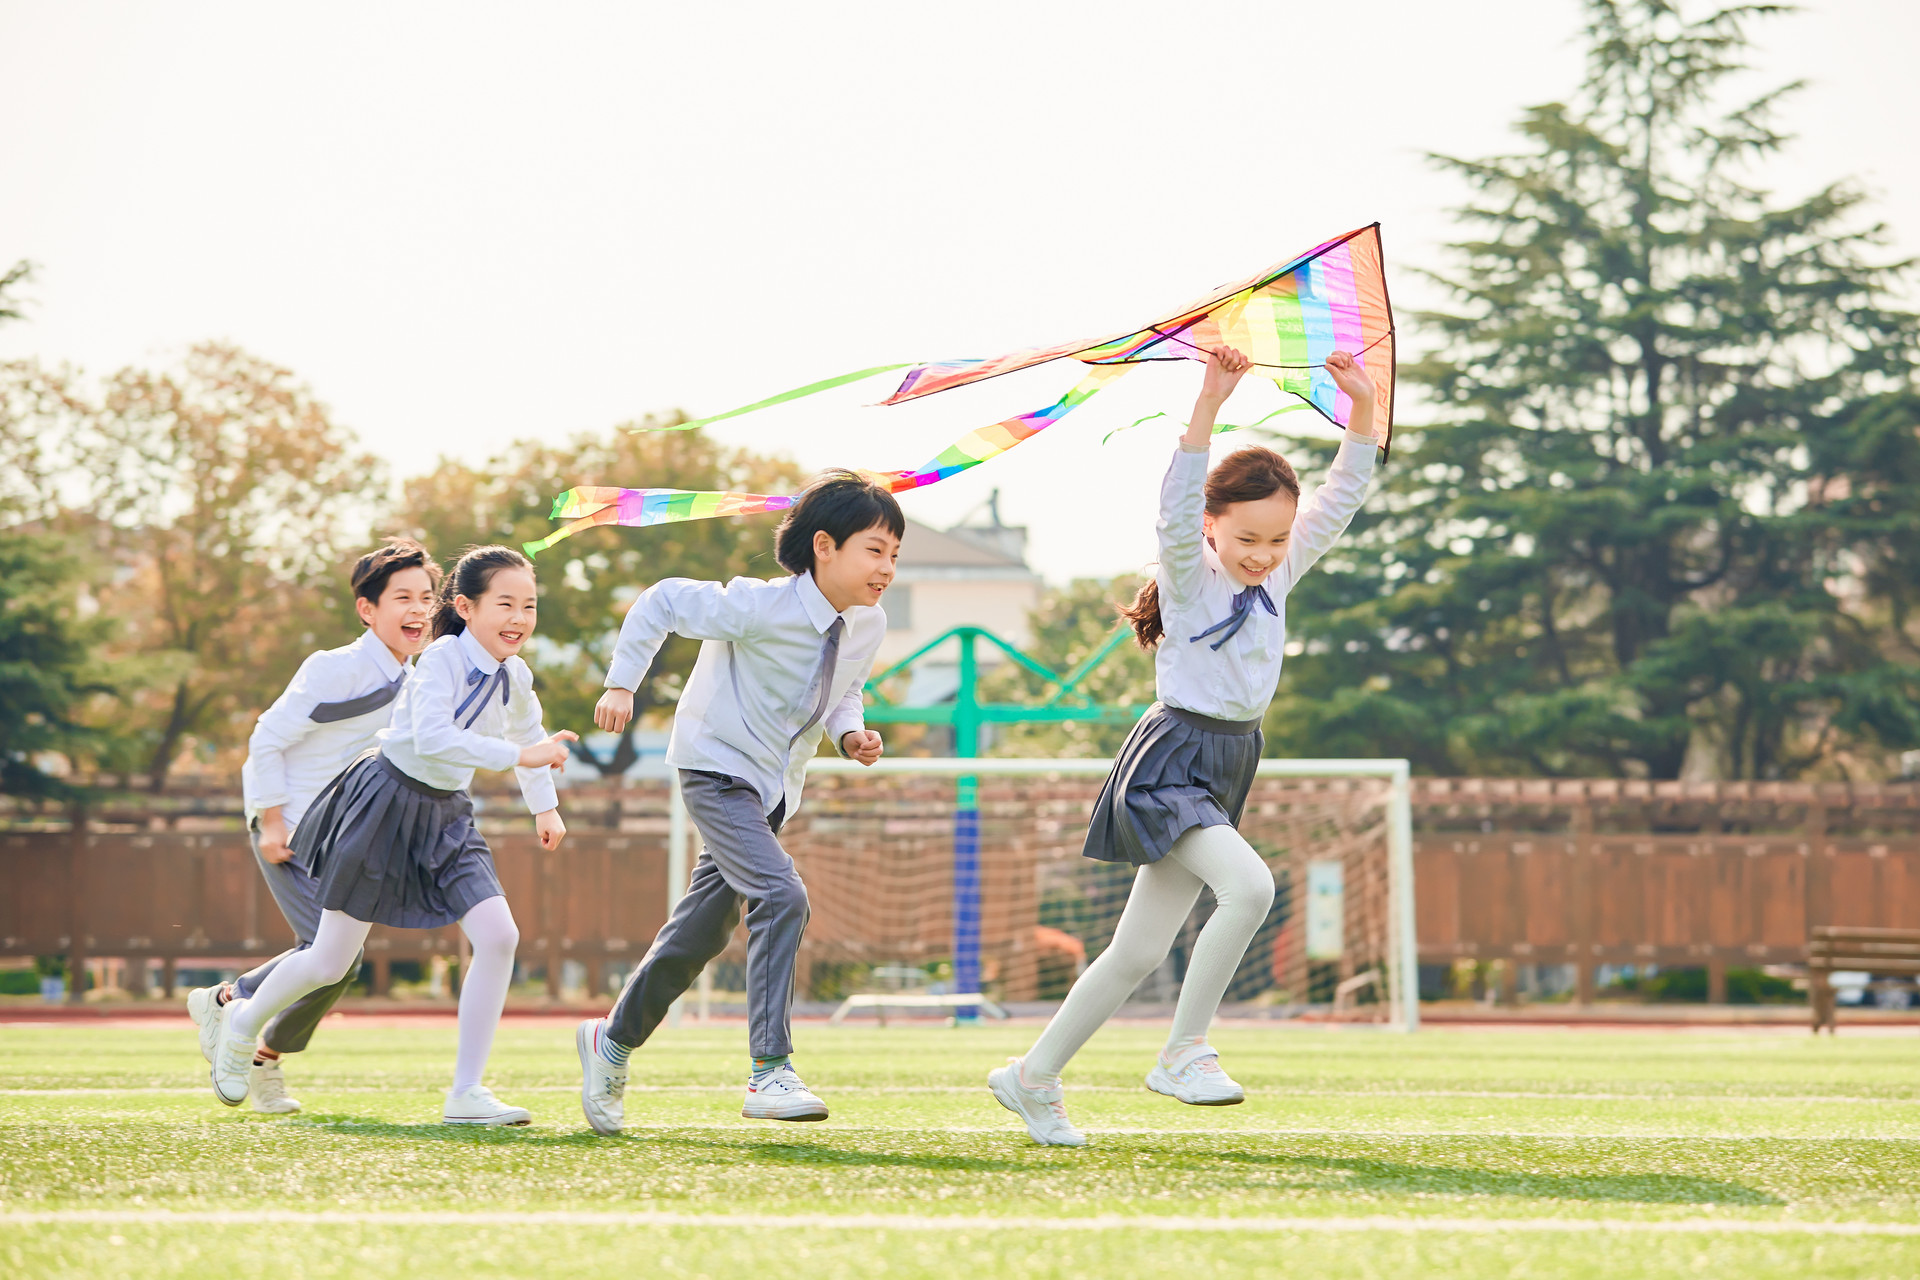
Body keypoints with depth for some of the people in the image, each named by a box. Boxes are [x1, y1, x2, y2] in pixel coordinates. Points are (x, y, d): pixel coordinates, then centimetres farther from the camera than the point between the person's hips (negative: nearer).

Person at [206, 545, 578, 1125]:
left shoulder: (515, 678, 1)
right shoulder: (443, 658, -21)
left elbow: (526, 733, 23)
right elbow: (433, 738, -37)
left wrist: (545, 805, 31)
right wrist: (518, 756, -41)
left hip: (445, 816, 6)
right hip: (388, 803, -6)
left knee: (499, 936, -14)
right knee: (330, 964, 2)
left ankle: (465, 1094, -8)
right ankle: (243, 1021, 34)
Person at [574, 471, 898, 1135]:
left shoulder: (868, 627, -4)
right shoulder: (758, 607, -25)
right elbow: (661, 601, -15)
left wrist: (850, 733, -6)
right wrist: (622, 683, -14)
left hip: (774, 791, 8)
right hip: (719, 771, -8)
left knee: (702, 930, 15)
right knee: (781, 896, -27)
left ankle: (612, 1041, 35)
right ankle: (771, 1074, -27)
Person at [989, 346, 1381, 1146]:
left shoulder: (1280, 572, 7)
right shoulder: (1189, 574, -10)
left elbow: (1342, 496, 4)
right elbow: (1176, 505, -29)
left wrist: (1362, 408, -9)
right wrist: (1209, 405, -38)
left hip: (1228, 765, 7)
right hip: (1172, 760, -7)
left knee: (1139, 953, 10)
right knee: (1248, 884, -29)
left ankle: (1033, 1077, 21)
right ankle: (1184, 1052, -20)